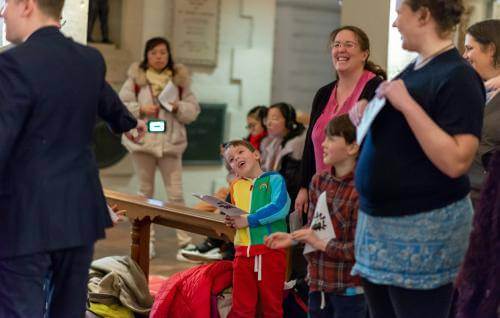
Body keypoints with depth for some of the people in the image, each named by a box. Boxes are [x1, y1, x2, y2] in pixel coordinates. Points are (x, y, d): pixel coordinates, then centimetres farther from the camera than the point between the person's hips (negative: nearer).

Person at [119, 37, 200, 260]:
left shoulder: (180, 79, 6)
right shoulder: (136, 78, 3)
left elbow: (193, 110, 6)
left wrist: (178, 107, -13)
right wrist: (141, 109, -14)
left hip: (170, 142, 0)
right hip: (142, 141, 1)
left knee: (176, 194, -4)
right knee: (145, 192, 10)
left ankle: (185, 242, -1)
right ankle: (148, 241, 18)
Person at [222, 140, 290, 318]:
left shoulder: (274, 179, -2)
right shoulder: (236, 186, 14)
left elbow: (280, 208, -18)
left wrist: (248, 220, -16)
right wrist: (231, 221, 2)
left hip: (271, 249, -4)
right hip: (243, 251, 4)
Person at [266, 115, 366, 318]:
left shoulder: (359, 190, -18)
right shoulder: (318, 181, 4)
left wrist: (321, 244, -20)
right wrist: (293, 238, -2)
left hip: (348, 288, -7)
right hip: (318, 281, 7)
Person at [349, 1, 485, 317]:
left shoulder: (457, 76, -16)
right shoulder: (412, 69, 10)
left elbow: (456, 162, -25)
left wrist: (407, 104, -25)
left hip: (422, 226, -8)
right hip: (377, 219, 9)